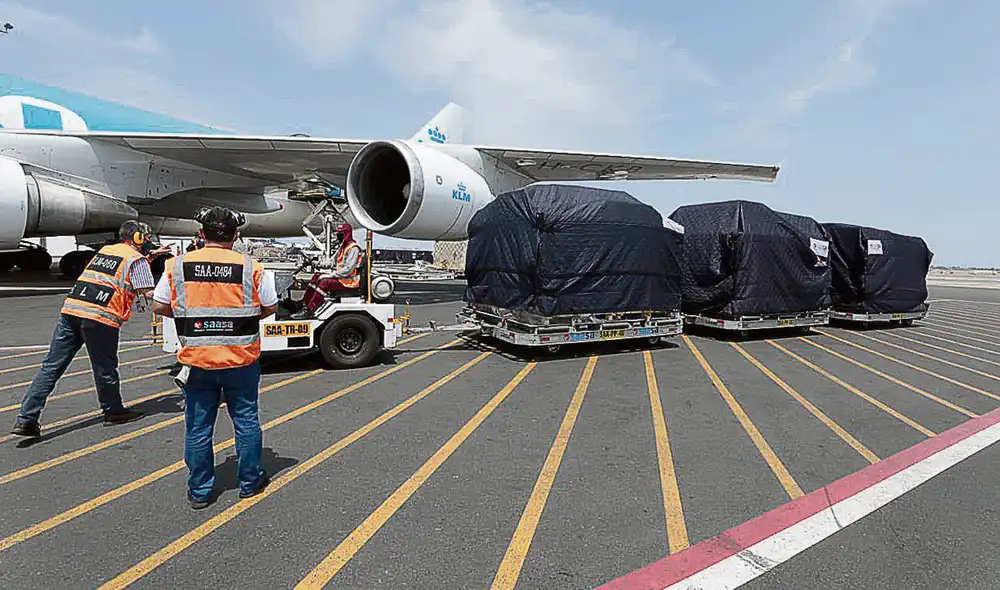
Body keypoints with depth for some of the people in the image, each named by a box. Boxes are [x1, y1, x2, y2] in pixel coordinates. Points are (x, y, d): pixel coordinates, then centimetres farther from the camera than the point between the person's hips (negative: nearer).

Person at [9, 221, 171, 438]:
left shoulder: (105, 250, 24)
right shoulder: (137, 259, 2)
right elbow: (148, 293, -4)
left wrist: (149, 256, 41)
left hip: (70, 308, 7)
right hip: (100, 317, -7)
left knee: (51, 367, 6)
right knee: (105, 367, 8)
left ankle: (26, 419, 5)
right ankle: (113, 411, 24)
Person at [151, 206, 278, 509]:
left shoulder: (178, 266, -2)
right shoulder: (251, 268, -8)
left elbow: (159, 306, 3)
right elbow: (270, 308, 0)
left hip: (196, 360, 1)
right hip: (241, 359, -1)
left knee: (198, 426, 13)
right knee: (246, 421, 14)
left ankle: (200, 491, 24)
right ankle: (250, 481, 26)